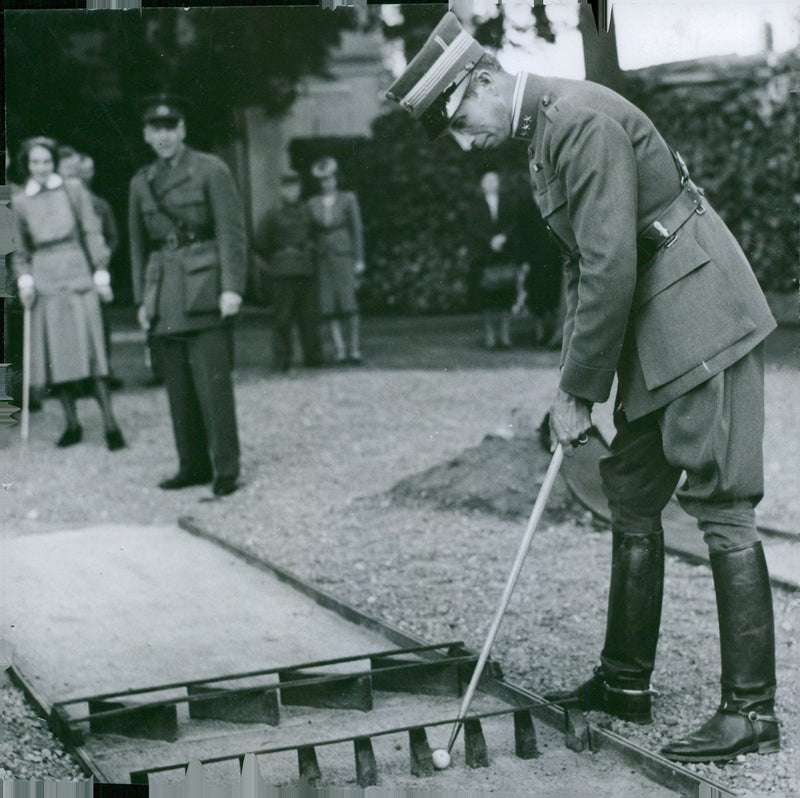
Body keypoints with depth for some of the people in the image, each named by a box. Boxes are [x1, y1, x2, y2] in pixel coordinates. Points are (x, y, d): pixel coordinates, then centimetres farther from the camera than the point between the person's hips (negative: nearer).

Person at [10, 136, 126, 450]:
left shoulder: (73, 189, 4)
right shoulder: (20, 201, 8)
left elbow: (92, 233, 6)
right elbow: (20, 250, 15)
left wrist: (101, 272, 1)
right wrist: (24, 279, 1)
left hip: (77, 274, -2)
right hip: (44, 280, 2)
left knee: (89, 349, -6)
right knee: (55, 354, 2)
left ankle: (110, 424, -6)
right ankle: (71, 424, 10)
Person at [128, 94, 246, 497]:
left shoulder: (211, 170, 0)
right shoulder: (141, 183, 15)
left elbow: (232, 233, -4)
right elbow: (138, 246, 19)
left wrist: (231, 287, -12)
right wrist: (142, 299, 13)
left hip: (205, 291, -5)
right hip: (164, 296, 5)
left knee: (212, 380, -7)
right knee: (178, 385, 7)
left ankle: (226, 468, -1)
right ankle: (193, 465, 15)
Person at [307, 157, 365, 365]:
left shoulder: (348, 200, 3)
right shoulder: (313, 204, 9)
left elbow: (356, 229, 3)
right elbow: (311, 234, 11)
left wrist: (359, 260, -2)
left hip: (344, 256, -3)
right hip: (323, 259, 3)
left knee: (349, 304, -10)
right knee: (328, 307, -3)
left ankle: (355, 349, -5)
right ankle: (339, 350, -1)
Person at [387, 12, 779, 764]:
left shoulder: (583, 119, -19)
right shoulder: (542, 130, 13)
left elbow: (611, 268, -22)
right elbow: (584, 264, 17)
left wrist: (579, 391, -14)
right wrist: (575, 379, 9)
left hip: (700, 321, -10)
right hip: (651, 335, 10)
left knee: (720, 507, -8)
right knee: (631, 498, 13)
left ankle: (751, 709, 0)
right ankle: (625, 681, 24)